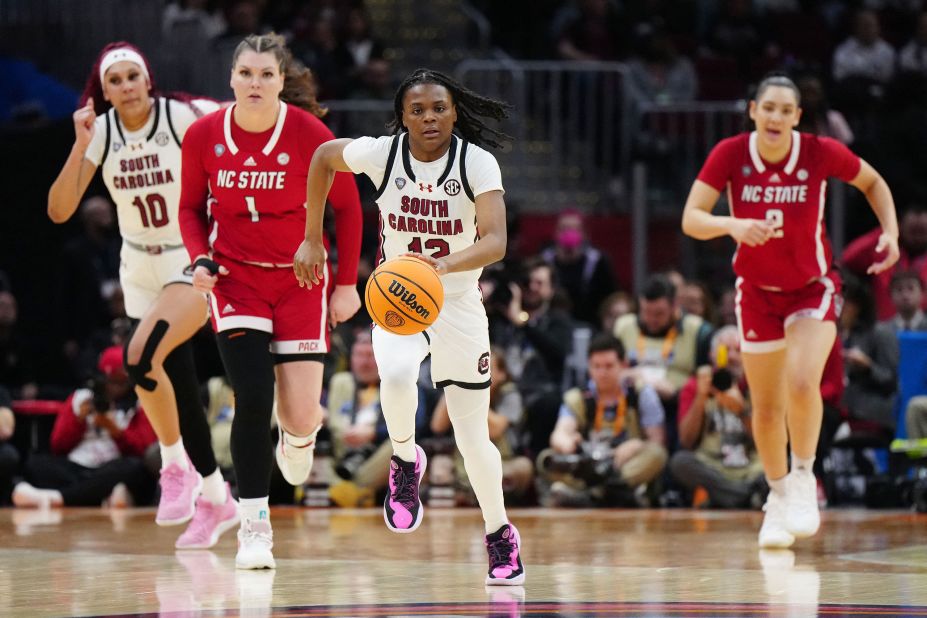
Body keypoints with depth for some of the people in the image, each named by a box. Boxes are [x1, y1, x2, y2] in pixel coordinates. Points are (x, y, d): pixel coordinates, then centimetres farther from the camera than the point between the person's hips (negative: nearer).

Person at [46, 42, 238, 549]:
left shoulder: (184, 116, -17)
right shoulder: (100, 131, -6)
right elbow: (59, 210, -10)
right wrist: (81, 145, -21)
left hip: (195, 260, -5)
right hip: (140, 267, 5)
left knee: (141, 356, -26)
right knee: (173, 384, 8)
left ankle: (177, 465, -5)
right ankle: (215, 498, 24)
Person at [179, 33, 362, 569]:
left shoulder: (310, 134, -13)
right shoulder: (204, 136, -8)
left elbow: (347, 206, -1)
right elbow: (192, 207, 8)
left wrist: (347, 282, 0)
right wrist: (200, 259, -9)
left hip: (300, 278, 0)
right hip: (234, 278, 0)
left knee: (301, 414, -5)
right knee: (253, 401, -14)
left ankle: (297, 440, 36)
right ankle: (254, 526, -2)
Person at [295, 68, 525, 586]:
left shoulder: (477, 163, -18)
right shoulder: (382, 154, -13)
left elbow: (496, 242, -30)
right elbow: (324, 157, 8)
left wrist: (442, 266, -49)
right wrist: (313, 239, 6)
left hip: (459, 304, 0)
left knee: (473, 439, 4)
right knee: (397, 374, -34)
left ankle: (500, 534, 29)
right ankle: (405, 460, -4)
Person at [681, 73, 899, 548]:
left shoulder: (821, 152, -17)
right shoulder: (730, 154, -16)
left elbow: (873, 182, 2)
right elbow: (691, 219, -20)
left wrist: (891, 232, -12)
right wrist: (732, 225, -39)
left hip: (812, 289, -2)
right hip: (757, 292, 2)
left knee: (803, 384, -25)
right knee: (767, 406, 7)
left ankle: (803, 478, -4)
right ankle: (778, 498, 27)